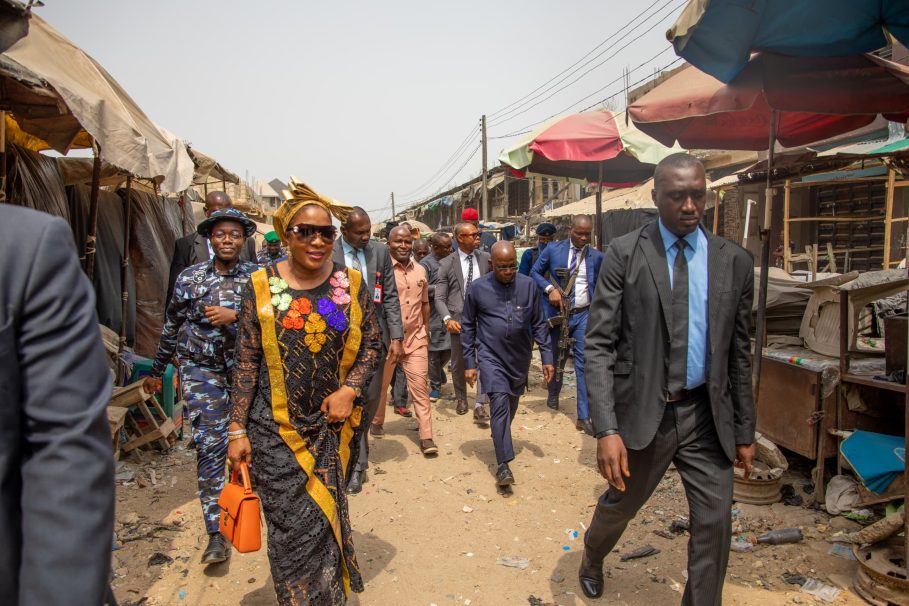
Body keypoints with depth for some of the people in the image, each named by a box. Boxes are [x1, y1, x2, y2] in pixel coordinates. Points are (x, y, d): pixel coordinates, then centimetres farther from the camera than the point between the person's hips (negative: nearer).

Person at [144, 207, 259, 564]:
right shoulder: (190, 277, 1)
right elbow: (171, 327, 10)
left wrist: (234, 315, -23)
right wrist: (157, 370, 16)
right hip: (201, 370, 0)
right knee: (210, 444, -6)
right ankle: (216, 532, 1)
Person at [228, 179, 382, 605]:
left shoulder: (351, 283, -2)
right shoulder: (262, 286, -5)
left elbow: (372, 345, 4)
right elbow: (246, 362, -3)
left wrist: (349, 390, -11)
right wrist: (238, 430, -4)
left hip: (334, 425, 2)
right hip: (277, 428, -1)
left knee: (325, 516, 14)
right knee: (294, 527, 2)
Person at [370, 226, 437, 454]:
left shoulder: (420, 270, 6)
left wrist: (426, 332, 16)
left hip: (415, 339, 3)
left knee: (420, 386, -1)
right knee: (380, 384, 16)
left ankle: (426, 436, 3)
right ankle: (377, 421, 39)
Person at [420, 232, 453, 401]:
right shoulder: (426, 264, -10)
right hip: (434, 315, -5)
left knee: (450, 348, 10)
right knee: (434, 351, 5)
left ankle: (437, 372, 39)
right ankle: (435, 386, 20)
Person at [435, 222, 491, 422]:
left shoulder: (486, 258, 5)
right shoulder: (447, 264, -2)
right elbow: (439, 297, -5)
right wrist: (447, 319, -19)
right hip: (459, 319, 0)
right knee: (458, 363, 15)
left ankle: (480, 404, -1)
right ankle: (461, 397, 37)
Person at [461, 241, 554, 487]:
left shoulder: (528, 285, -4)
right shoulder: (478, 288, -8)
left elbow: (539, 324, 3)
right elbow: (467, 326, 0)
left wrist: (547, 357, 1)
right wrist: (469, 362, -1)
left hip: (519, 358, 3)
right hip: (490, 356, -3)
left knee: (511, 406, 17)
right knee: (500, 404, -14)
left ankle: (502, 440, 44)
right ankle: (503, 464, -8)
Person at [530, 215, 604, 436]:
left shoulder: (596, 256, 1)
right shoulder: (553, 249, -1)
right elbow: (535, 273, 3)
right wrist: (550, 288, -13)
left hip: (583, 315, 0)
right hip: (557, 314, 0)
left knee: (585, 363, -8)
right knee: (556, 359, 17)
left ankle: (584, 417, -5)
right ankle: (553, 396, 43)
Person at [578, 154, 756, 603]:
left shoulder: (735, 262, 1)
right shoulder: (624, 254, -8)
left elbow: (739, 353, 7)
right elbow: (599, 345, -12)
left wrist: (745, 431, 9)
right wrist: (606, 429, -19)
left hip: (706, 415, 2)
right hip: (643, 411, -2)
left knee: (715, 525, 7)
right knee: (619, 505, 19)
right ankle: (592, 557, 52)